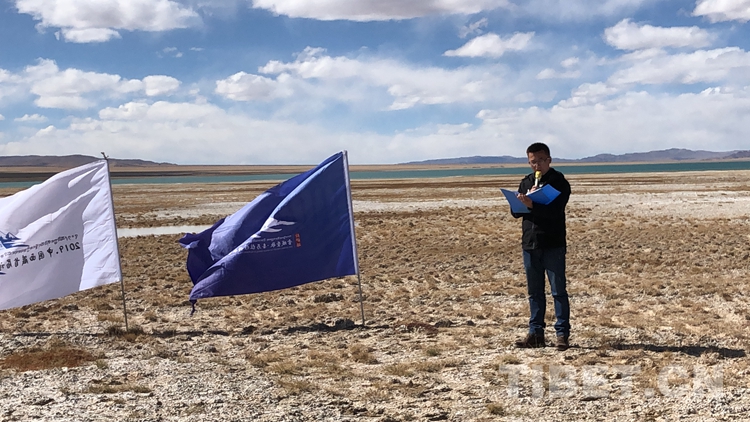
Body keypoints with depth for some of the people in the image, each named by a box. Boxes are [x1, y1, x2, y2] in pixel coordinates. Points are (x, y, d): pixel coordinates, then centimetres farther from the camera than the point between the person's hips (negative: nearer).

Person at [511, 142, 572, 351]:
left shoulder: (559, 182, -3)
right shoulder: (526, 183, 13)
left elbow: (555, 211, -18)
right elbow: (515, 211, 6)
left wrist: (532, 205, -31)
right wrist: (525, 201, -13)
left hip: (553, 244, -5)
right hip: (530, 243, 5)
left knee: (558, 290, -2)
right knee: (534, 292, 11)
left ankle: (562, 333, 4)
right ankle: (536, 333, 17)